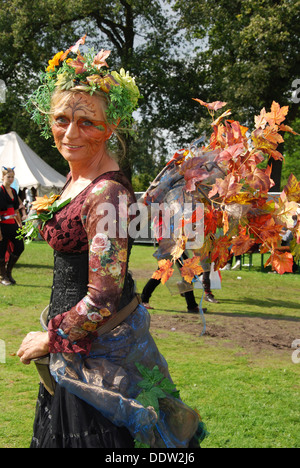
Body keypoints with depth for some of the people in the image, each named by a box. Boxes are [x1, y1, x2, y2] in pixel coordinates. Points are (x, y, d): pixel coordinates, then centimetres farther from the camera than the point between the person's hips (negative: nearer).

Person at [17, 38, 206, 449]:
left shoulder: (107, 193, -24)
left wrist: (48, 340, -14)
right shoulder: (77, 178, 5)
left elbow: (103, 298, -24)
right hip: (76, 345, 9)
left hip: (99, 350, -9)